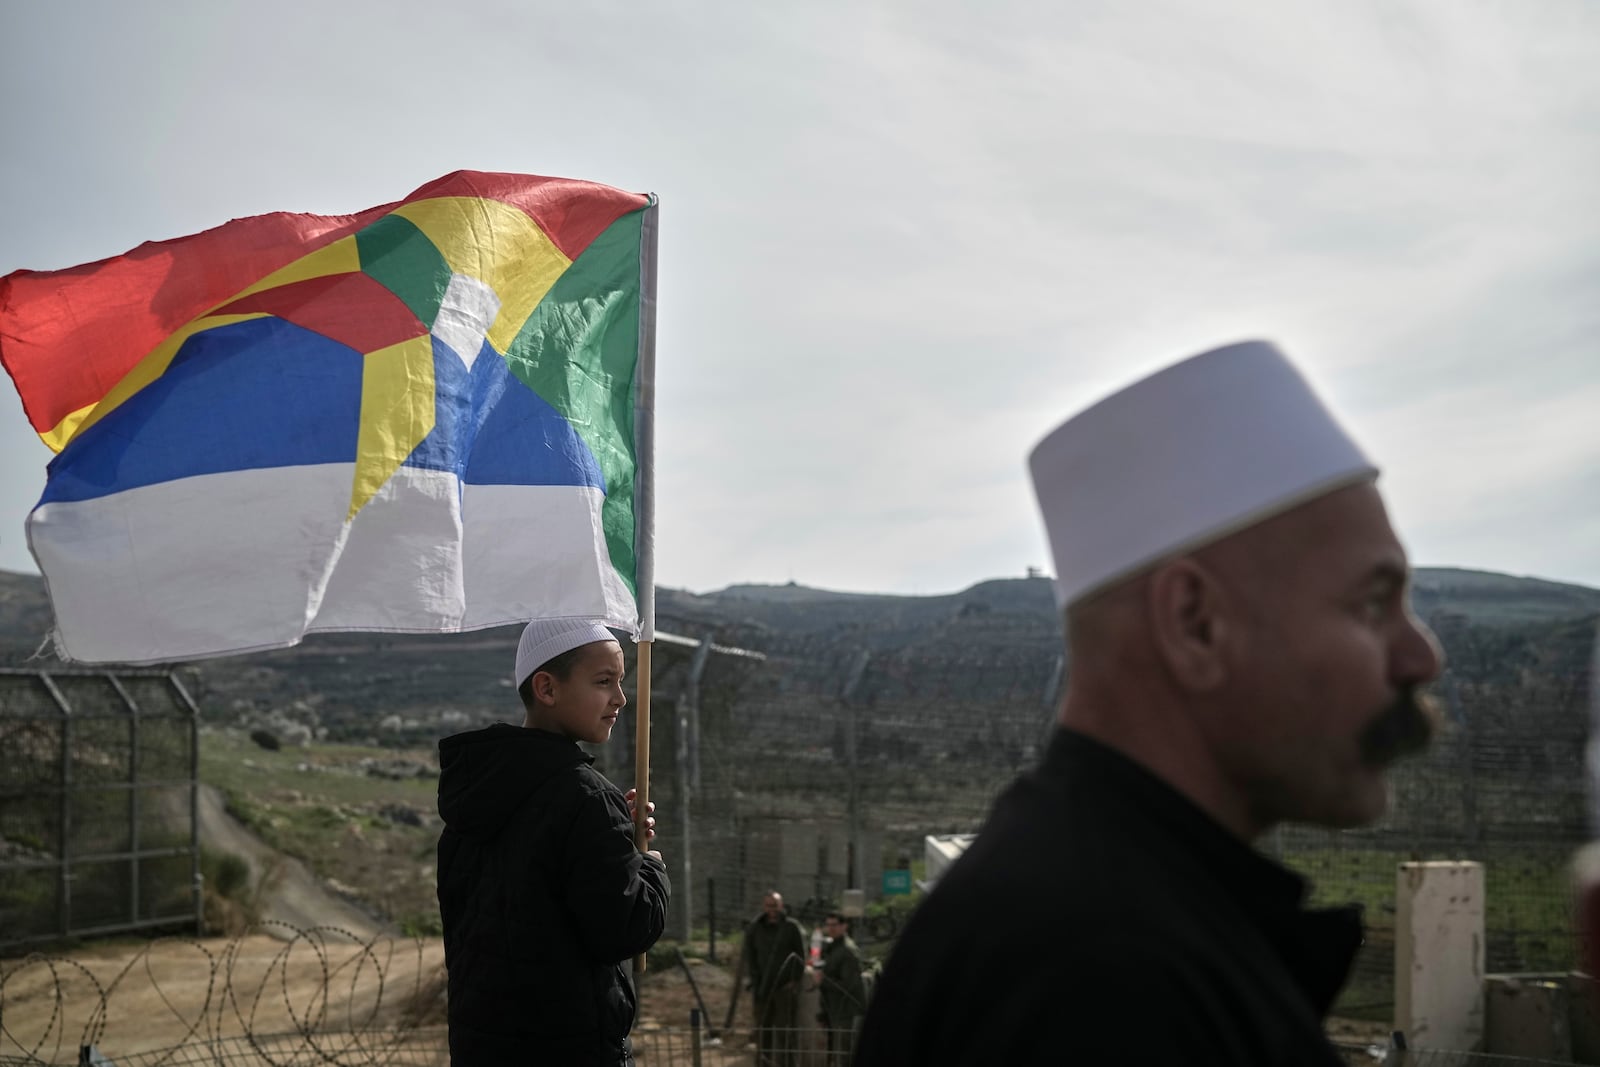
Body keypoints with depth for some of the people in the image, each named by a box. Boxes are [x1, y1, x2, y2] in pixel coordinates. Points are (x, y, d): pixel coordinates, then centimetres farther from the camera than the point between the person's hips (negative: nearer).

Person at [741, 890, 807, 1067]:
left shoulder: (792, 927, -1)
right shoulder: (754, 928, 7)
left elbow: (801, 957, 1)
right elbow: (750, 958, 10)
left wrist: (794, 980, -7)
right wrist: (755, 983, 0)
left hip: (786, 987, -3)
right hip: (763, 988, 3)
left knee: (787, 1031, -4)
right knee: (763, 1030, 5)